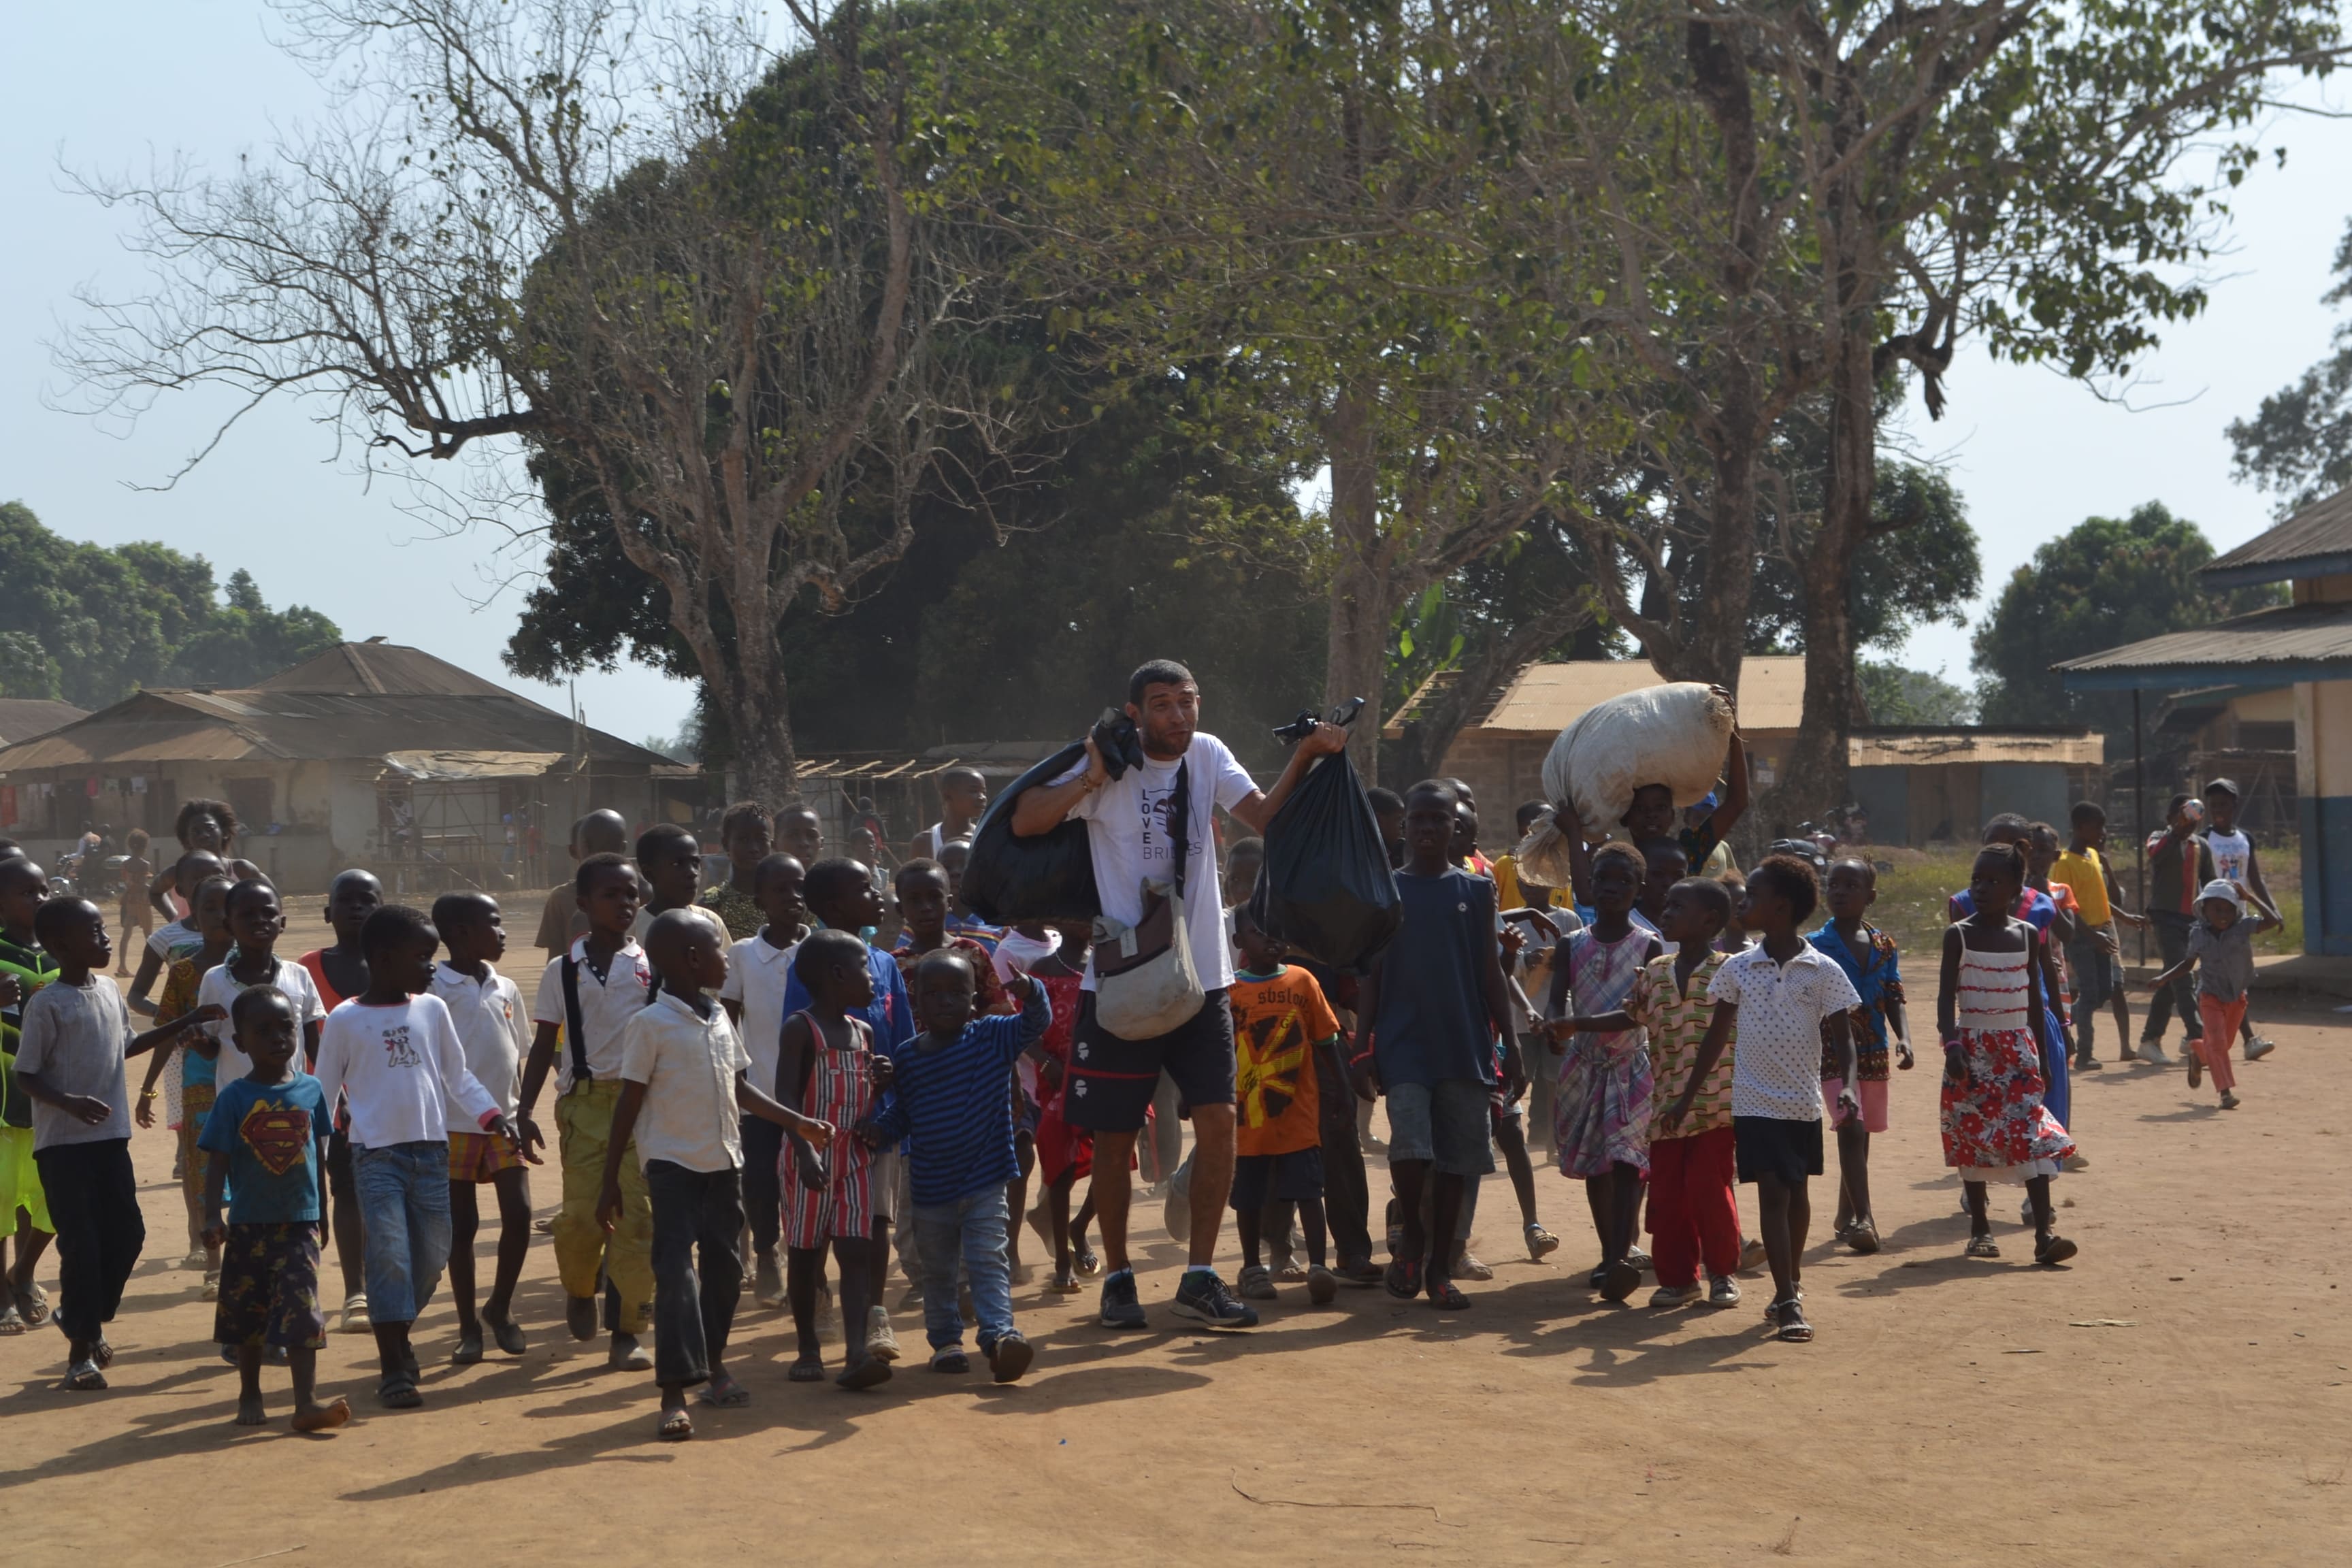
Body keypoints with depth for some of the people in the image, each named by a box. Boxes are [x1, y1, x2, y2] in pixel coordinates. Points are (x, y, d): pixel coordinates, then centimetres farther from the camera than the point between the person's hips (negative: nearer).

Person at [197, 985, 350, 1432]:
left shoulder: (310, 1090, 1)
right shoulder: (234, 1098, -5)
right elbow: (218, 1160, -6)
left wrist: (321, 1213, 17)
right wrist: (212, 1215, -16)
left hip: (299, 1222, 0)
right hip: (248, 1225, 0)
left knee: (302, 1312, -8)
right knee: (246, 1312, 12)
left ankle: (306, 1403, -11)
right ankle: (250, 1394, 29)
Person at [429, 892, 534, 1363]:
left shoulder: (506, 989, 9)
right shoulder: (435, 989, -9)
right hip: (456, 1124, -5)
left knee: (519, 1215, -4)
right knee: (462, 1225, 2)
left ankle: (500, 1308, 17)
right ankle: (469, 1327, 13)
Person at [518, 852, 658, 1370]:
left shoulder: (651, 966, 5)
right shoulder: (563, 971, 5)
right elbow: (544, 1044, 8)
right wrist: (523, 1110, -1)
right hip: (584, 1100, 0)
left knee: (638, 1216, -5)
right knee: (583, 1214, -6)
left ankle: (627, 1331, 3)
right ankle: (580, 1289, 26)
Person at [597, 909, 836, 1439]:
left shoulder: (719, 1018, 9)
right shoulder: (651, 1025, -12)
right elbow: (629, 1103, -9)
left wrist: (797, 1123, 14)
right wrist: (610, 1180, -9)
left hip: (723, 1159, 7)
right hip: (673, 1163, -7)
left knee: (724, 1266, 13)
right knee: (676, 1272, -12)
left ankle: (713, 1364, 31)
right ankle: (675, 1393, -14)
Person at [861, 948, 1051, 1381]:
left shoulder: (992, 1038, -5)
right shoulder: (907, 1058, 1)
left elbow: (1036, 1024, -13)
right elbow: (902, 1110, 11)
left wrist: (1031, 993, -32)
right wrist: (879, 1129, -7)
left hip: (984, 1181, -3)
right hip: (931, 1187, 3)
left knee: (988, 1260, -11)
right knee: (937, 1269, 14)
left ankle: (998, 1333, -16)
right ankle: (945, 1340, 27)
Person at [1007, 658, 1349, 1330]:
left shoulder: (1206, 756, 5)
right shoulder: (1110, 765, -8)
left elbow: (1265, 816, -7)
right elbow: (1023, 822, -16)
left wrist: (1305, 758, -20)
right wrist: (1092, 776, -25)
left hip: (1202, 977, 3)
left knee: (1218, 1118, -5)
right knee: (1115, 1136, 5)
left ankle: (1200, 1277, 4)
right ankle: (1118, 1277, 20)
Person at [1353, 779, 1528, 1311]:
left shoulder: (1476, 891, 8)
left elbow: (1492, 974, 9)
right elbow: (1371, 976, 7)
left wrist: (1512, 1048, 3)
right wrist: (1362, 1051, 0)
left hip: (1465, 1047, 2)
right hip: (1403, 1044, -1)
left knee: (1455, 1160, 3)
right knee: (1411, 1150, -16)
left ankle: (1439, 1268, 15)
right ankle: (1412, 1239, 11)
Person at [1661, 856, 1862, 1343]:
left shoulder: (1823, 971, -5)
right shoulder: (1738, 968, 0)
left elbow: (1842, 1037, -3)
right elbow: (1717, 1036, 8)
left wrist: (1846, 1085, -21)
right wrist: (1686, 1099, 7)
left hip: (1803, 1103, 0)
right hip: (1755, 1101, 0)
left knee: (1796, 1193, 14)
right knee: (1772, 1193, -9)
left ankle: (1792, 1283, 30)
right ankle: (1788, 1301, -10)